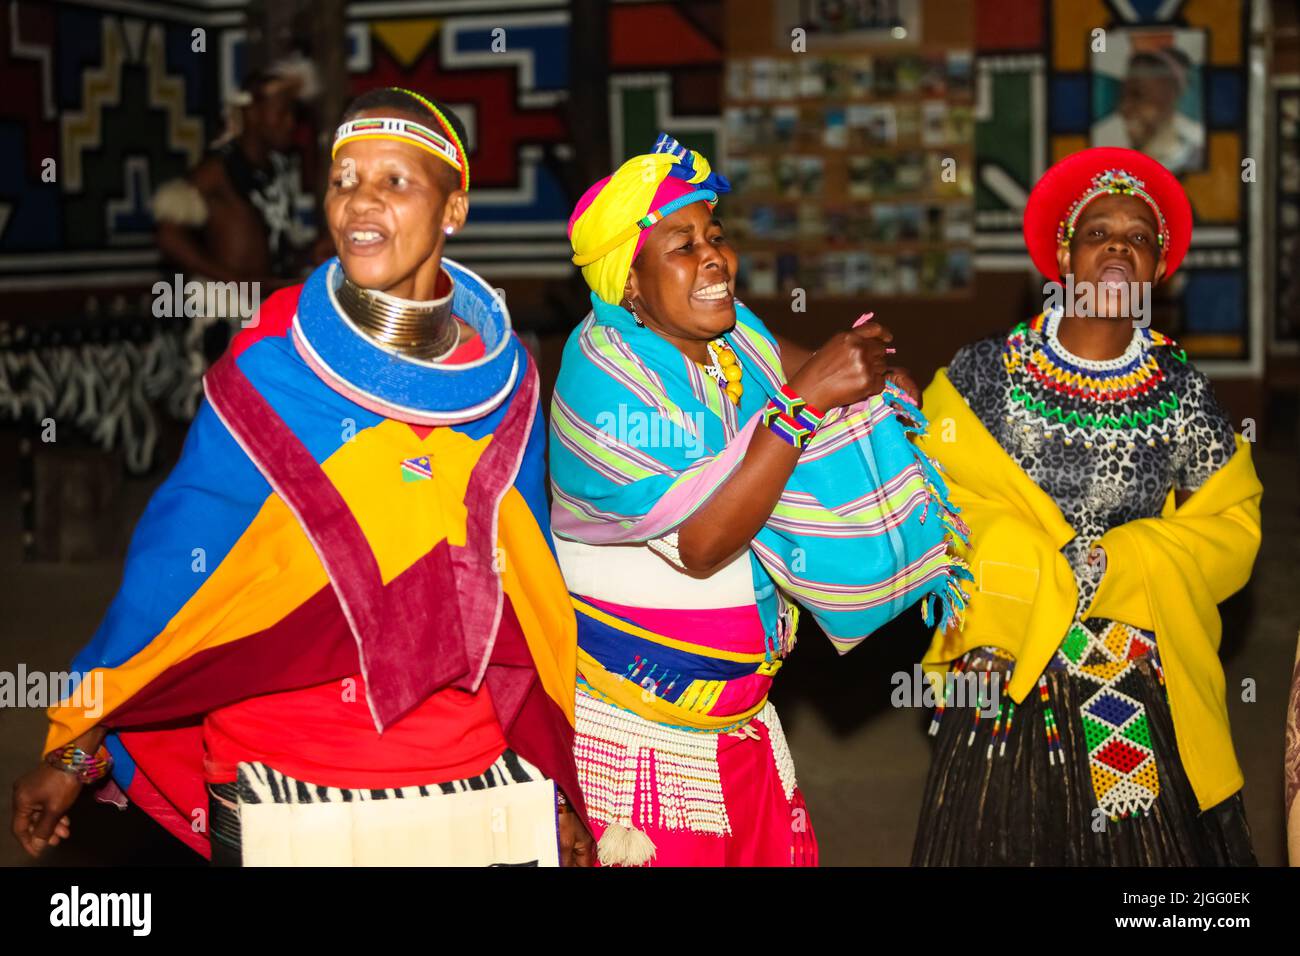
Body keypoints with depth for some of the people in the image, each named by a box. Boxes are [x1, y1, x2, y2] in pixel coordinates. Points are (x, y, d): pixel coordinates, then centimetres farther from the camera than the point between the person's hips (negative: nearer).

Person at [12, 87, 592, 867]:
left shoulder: (505, 379, 1)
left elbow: (526, 591, 8)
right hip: (292, 802, -2)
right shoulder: (269, 372, -8)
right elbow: (176, 568, -3)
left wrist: (560, 789, 12)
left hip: (482, 795, 3)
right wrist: (75, 752, -2)